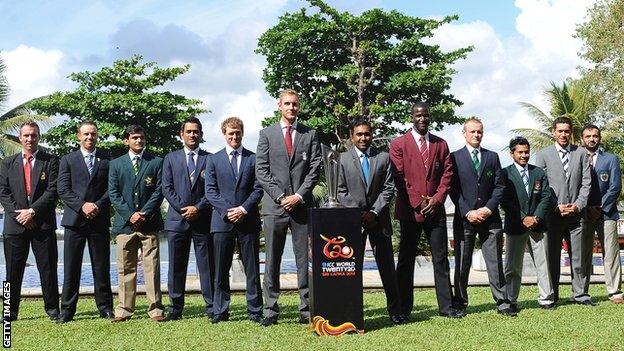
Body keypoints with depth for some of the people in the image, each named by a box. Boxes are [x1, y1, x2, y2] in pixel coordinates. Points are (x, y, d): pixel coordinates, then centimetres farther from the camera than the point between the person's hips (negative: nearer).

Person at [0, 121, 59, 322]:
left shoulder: (51, 162, 3)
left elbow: (53, 190, -5)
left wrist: (32, 211, -13)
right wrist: (18, 214, -9)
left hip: (43, 223, -2)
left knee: (48, 268, 2)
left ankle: (52, 308, 11)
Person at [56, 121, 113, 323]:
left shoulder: (107, 160, 10)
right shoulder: (68, 160, 9)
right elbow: (63, 189, 1)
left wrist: (97, 206, -10)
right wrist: (82, 205, -12)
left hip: (99, 220, 0)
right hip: (74, 219, 0)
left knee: (101, 267, 4)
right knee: (71, 268, 1)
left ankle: (105, 307, 11)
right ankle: (67, 310, 6)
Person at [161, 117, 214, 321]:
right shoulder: (171, 158, 12)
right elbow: (167, 188, 4)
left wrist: (198, 208, -9)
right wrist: (183, 208, -8)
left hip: (203, 219, -1)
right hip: (177, 219, 1)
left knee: (207, 266, -1)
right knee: (176, 267, 4)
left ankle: (211, 307, 3)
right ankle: (175, 308, 10)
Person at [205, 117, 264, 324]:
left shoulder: (254, 158, 8)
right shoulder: (214, 160, 10)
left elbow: (258, 189, 3)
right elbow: (210, 190, 4)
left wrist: (244, 209, -10)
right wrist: (226, 211, -8)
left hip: (248, 220, 0)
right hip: (222, 221, 1)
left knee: (252, 269, 2)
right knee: (221, 270, 4)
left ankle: (254, 311, 8)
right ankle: (220, 312, 11)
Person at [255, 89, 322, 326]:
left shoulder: (310, 135, 10)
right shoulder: (267, 134, 9)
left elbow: (315, 169, 4)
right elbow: (261, 170, 2)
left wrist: (299, 195, -8)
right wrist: (280, 196, -7)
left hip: (302, 205, 0)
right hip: (274, 206, 0)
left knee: (305, 259, 1)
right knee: (272, 260, 2)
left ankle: (306, 309, 7)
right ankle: (271, 310, 7)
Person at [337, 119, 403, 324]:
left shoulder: (383, 158, 7)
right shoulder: (342, 159, 4)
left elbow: (388, 189, 3)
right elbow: (341, 192, 2)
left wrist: (374, 212, -8)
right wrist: (357, 214, -9)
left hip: (379, 220, 1)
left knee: (387, 266, 2)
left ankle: (394, 311, 8)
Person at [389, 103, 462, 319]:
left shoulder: (441, 145, 13)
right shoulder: (399, 144, 1)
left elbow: (447, 174, 8)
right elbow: (399, 178, -4)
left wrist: (436, 199, -6)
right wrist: (417, 203, -10)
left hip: (435, 209, 3)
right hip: (410, 210, -3)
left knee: (441, 259, 4)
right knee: (406, 260, 1)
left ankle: (446, 306, 9)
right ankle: (404, 308, 6)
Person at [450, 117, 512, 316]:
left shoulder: (492, 157, 12)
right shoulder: (455, 157, 4)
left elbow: (499, 186, 7)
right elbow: (454, 189, -2)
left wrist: (489, 208, -7)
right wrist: (467, 212, -11)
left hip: (490, 217, 2)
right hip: (464, 218, -2)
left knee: (495, 262, 2)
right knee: (462, 263, 4)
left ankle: (502, 302, 5)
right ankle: (460, 303, 12)